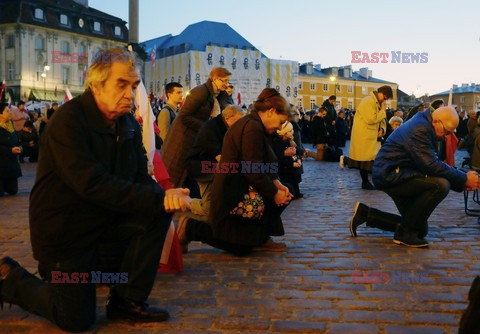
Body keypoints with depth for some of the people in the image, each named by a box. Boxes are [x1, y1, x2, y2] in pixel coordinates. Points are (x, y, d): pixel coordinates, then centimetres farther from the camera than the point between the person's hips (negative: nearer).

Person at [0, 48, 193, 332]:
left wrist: (163, 195, -25)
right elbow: (92, 184, -32)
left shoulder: (129, 123, 0)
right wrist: (158, 198, -35)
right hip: (63, 226, -6)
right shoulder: (68, 120, -22)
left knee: (159, 214, -17)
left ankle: (127, 299, -2)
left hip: (106, 216, 7)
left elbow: (140, 177, -1)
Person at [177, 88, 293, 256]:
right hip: (232, 197, -11)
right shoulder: (253, 128, -23)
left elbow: (264, 164, 13)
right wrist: (275, 193, -12)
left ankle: (261, 239, 11)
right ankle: (192, 229, 1)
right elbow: (254, 173, -25)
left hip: (235, 190, 11)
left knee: (285, 192, 10)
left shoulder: (252, 124, 11)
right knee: (243, 247, 0)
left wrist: (277, 184, -1)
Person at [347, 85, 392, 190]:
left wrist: (382, 129, 1)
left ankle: (366, 181, 12)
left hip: (372, 136, 9)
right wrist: (383, 110, -15)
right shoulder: (368, 101, -16)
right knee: (365, 159, -3)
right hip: (363, 136, -9)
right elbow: (371, 119, -23)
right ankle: (365, 182, 3)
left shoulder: (378, 102, 15)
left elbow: (381, 119, 20)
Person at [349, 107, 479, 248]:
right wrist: (464, 179, -18)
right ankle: (405, 233, -15)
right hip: (391, 174, -11)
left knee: (420, 229, 12)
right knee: (441, 185, -27)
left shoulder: (423, 126, 12)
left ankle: (366, 214, 17)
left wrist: (461, 181, 4)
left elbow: (433, 162, 14)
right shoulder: (419, 129, -20)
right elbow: (431, 166, -26)